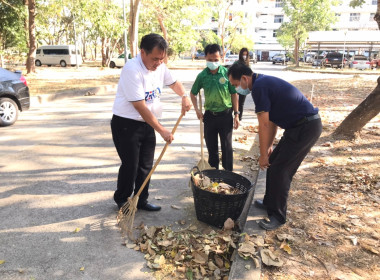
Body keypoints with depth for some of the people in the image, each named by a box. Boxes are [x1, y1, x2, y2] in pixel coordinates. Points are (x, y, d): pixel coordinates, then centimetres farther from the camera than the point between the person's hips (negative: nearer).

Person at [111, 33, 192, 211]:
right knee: (130, 166, 0)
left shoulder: (159, 66, 1)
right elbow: (140, 106, -26)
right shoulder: (132, 69, -23)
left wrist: (184, 96, -2)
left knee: (146, 166, 11)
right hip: (126, 124, -7)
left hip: (147, 123, 7)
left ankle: (141, 201, 27)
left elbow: (173, 82, 20)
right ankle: (121, 200, 24)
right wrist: (162, 130, -24)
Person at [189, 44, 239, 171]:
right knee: (211, 147, 13)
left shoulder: (226, 73, -8)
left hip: (225, 114, -2)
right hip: (209, 115, 2)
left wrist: (236, 113, -4)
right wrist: (197, 109, 0)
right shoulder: (202, 75, -3)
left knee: (227, 146, 3)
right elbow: (193, 93, 11)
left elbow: (234, 94, -1)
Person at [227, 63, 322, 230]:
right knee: (274, 162, 16)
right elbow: (272, 120, 20)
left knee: (280, 170, -5)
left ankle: (278, 216, 8)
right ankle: (270, 202, 31)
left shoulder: (259, 86, -17)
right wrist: (269, 146, 22)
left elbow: (264, 125, -15)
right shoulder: (265, 82, 14)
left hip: (306, 128, -10)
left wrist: (263, 154, -7)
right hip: (300, 126, 10)